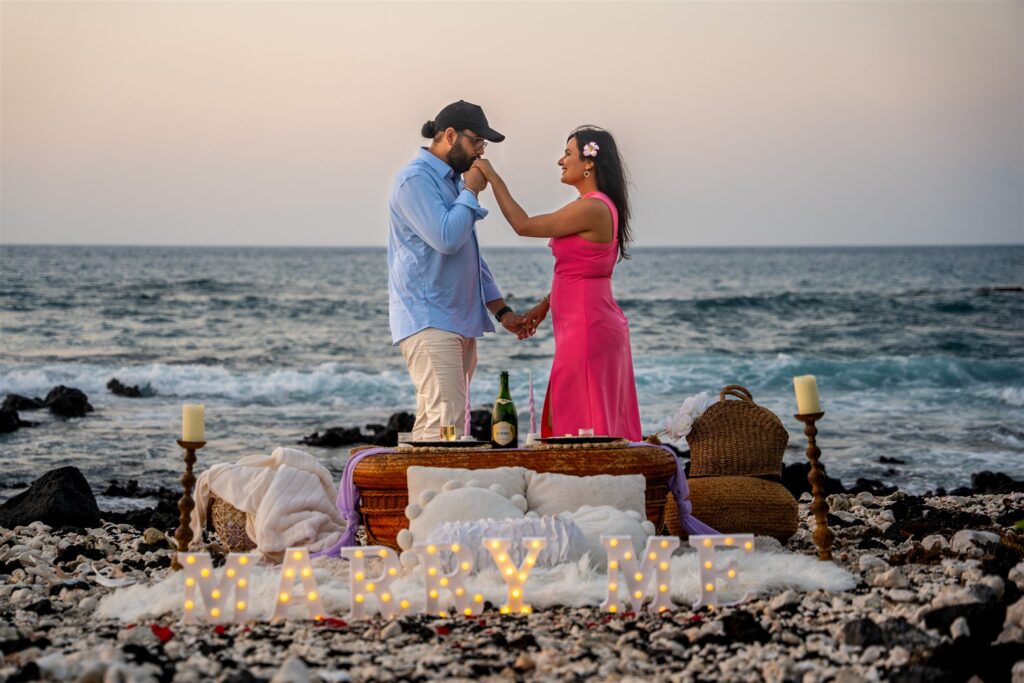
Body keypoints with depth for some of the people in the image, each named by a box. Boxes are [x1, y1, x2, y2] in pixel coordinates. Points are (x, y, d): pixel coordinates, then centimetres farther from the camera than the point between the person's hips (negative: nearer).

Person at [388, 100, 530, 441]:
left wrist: (501, 310, 20)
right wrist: (471, 191, -8)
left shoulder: (453, 180, 19)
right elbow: (446, 239, -23)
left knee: (430, 423, 7)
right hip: (429, 321, -9)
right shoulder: (415, 179, -10)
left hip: (459, 322, 9)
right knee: (446, 423, -18)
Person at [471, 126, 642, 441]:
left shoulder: (592, 208, -17)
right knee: (603, 419, 12)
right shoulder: (599, 206, 14)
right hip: (597, 324, 10)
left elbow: (524, 225, -12)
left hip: (585, 329, -10)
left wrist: (493, 178, -4)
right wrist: (546, 303, 17)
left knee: (580, 420, -6)